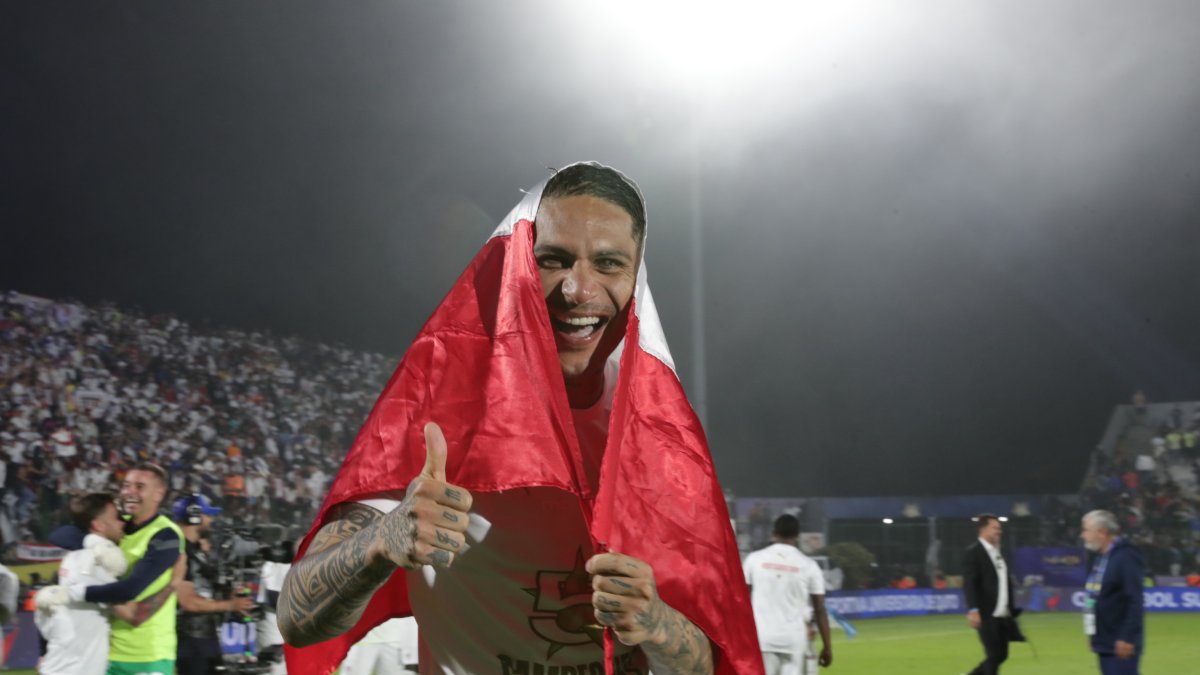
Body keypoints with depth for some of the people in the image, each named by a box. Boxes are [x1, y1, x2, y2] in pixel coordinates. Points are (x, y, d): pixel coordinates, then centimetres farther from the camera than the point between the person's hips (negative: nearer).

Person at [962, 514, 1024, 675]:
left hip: (1003, 615, 8)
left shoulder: (997, 551, 16)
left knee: (1001, 655, 9)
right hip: (987, 615, -8)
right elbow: (969, 584, -16)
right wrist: (973, 610, -24)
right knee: (994, 656, -5)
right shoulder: (973, 552, -9)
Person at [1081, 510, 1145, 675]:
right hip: (1104, 642, 9)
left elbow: (1135, 601, -20)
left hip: (1122, 645, -9)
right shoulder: (1102, 557, 13)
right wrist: (1094, 633, 19)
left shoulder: (1126, 556, -15)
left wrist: (1127, 638, -23)